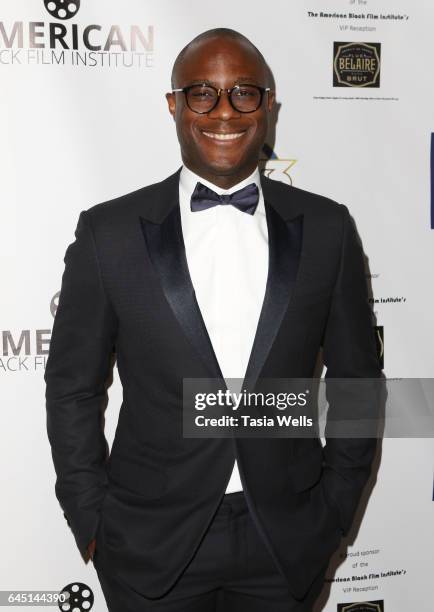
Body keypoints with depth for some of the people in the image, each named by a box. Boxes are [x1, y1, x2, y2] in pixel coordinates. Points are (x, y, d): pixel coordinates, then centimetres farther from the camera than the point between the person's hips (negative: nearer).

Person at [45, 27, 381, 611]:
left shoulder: (327, 228, -4)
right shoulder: (108, 231, -7)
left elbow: (357, 378, 4)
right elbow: (73, 388, -1)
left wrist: (336, 508, 4)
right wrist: (92, 523, -1)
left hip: (288, 542, 2)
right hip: (152, 543, -1)